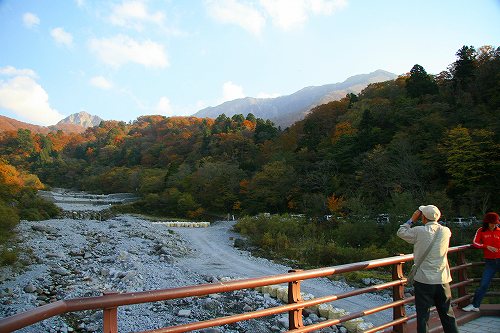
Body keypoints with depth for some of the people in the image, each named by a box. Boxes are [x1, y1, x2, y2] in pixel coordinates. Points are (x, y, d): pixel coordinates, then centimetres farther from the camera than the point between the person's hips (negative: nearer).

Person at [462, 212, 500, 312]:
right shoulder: (481, 231, 3)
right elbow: (475, 243, -5)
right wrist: (487, 246, -18)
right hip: (490, 262, 0)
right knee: (483, 284, -1)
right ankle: (475, 305, 7)